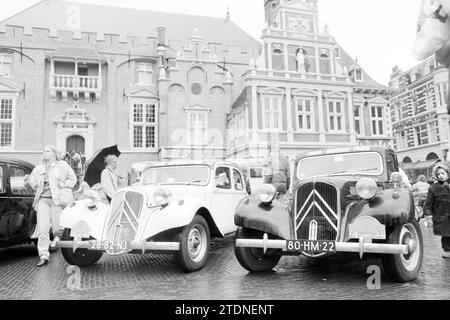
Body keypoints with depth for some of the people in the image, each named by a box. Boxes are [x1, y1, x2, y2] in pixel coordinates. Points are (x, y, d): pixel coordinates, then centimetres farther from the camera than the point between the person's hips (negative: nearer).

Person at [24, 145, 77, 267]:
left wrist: (64, 184, -8)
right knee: (42, 229, -5)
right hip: (42, 200, 3)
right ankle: (43, 256, 0)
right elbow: (35, 184, 13)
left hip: (56, 200, -3)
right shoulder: (39, 168, 16)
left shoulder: (62, 165, 7)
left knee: (58, 228, 0)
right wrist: (28, 181, -8)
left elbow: (73, 179, 8)